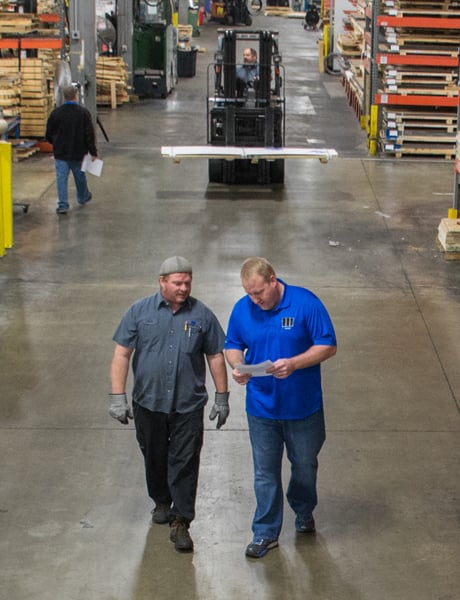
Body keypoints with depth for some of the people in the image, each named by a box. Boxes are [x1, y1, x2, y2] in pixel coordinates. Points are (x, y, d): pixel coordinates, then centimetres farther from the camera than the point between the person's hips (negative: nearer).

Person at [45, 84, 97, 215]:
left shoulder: (56, 113, -7)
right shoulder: (84, 113, -10)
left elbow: (48, 135, 2)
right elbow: (90, 134, -8)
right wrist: (93, 151, 0)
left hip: (60, 152, -1)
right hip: (78, 153, 1)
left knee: (61, 178, 1)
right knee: (80, 176, 20)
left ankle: (62, 205, -4)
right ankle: (83, 197, 41)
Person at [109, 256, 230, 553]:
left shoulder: (202, 315, 0)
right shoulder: (140, 312, -2)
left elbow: (216, 357, 7)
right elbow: (122, 354, -2)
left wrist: (222, 397, 5)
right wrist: (118, 397, -7)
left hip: (188, 406, -1)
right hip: (148, 403, 1)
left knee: (185, 463, -3)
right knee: (154, 458, 16)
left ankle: (181, 522, 2)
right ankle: (162, 502, 39)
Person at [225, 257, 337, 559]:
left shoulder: (306, 303, -17)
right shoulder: (242, 309, -7)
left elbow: (328, 346, -14)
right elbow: (233, 346, 7)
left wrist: (293, 364, -27)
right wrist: (238, 366, -16)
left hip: (303, 406, -1)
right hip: (261, 407, 2)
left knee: (305, 465, 18)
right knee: (265, 472, 10)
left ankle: (304, 511, 45)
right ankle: (266, 532, 22)